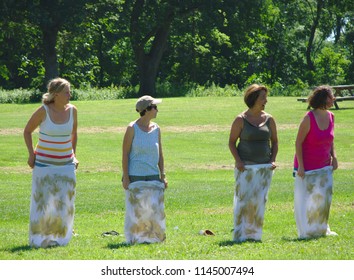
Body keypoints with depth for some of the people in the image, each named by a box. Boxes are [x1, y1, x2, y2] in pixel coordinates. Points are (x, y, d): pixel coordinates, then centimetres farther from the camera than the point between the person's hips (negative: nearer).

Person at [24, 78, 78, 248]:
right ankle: (39, 239, 8)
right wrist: (31, 154, -4)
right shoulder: (43, 111, -12)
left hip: (66, 164, 4)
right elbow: (27, 131, 2)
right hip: (44, 163, -4)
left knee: (64, 202, 4)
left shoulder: (72, 110, 0)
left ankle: (58, 237, 15)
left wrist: (73, 155, 13)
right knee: (42, 201, -1)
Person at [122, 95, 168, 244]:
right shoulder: (132, 128, -6)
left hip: (153, 177, 4)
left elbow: (160, 154, 14)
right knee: (136, 209, -1)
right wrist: (125, 177, -8)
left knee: (155, 208, 2)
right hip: (135, 177, -4)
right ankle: (135, 238, 9)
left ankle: (153, 236, 12)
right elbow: (125, 154, -4)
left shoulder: (156, 129, 8)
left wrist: (162, 176, 10)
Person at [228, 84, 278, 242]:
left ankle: (254, 234, 9)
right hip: (245, 168, -3)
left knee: (260, 200, 2)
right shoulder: (241, 120, -3)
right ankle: (240, 234, -1)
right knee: (243, 199, -5)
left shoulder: (269, 119, 7)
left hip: (264, 167, 3)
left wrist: (273, 160, 2)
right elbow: (231, 142, 1)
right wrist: (238, 161, -10)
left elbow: (274, 142, 15)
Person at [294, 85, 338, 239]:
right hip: (307, 168, -6)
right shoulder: (309, 118, -17)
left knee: (324, 198, 8)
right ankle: (306, 231, 15)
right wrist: (300, 166, -16)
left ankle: (321, 229, 24)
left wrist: (334, 157, 4)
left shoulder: (330, 117, 2)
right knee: (305, 201, 2)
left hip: (324, 167, 6)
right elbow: (298, 142, -14)